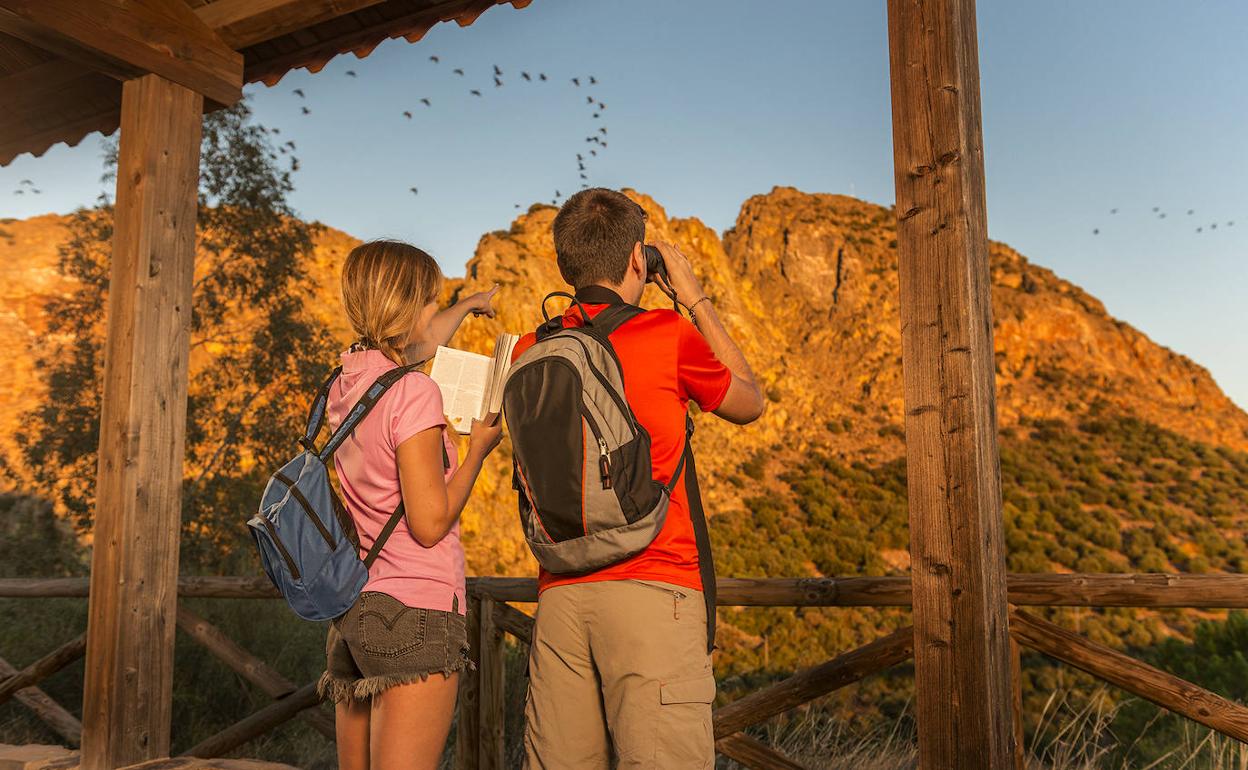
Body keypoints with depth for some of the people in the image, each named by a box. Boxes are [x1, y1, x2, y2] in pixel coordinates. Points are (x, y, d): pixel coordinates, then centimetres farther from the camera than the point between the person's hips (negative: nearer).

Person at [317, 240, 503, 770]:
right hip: (417, 612, -9)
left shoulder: (345, 382, 9)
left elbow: (416, 345, 31)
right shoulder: (413, 393, -15)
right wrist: (478, 448, -3)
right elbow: (430, 522, -17)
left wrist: (466, 306, 46)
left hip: (353, 610, 9)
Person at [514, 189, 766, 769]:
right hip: (652, 590, -5)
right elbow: (749, 403, 14)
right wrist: (696, 298, 20)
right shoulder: (666, 334, -4)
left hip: (559, 594, 6)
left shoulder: (528, 352, 8)